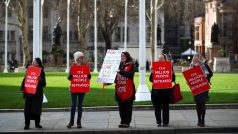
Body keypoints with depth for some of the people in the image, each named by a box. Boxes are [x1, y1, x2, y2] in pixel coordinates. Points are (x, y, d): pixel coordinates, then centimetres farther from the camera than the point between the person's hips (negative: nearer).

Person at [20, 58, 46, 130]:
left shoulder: (41, 72, 0)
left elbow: (44, 84, -1)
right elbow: (25, 79, 10)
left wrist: (40, 79, -21)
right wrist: (22, 87, -6)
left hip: (37, 93, -1)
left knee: (37, 109, 4)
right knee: (27, 109, 0)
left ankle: (37, 123, 16)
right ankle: (27, 124, 4)